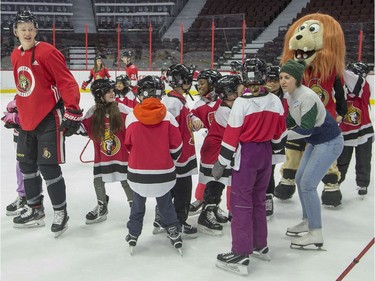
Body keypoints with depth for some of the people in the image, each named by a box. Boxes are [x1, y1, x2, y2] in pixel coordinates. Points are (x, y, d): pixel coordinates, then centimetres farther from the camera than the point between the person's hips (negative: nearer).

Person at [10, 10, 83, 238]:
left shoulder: (47, 52, -14)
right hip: (27, 121, 8)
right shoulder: (16, 56, 10)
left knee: (49, 167, -6)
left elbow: (67, 83, -16)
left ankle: (60, 212, 12)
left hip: (49, 119, -8)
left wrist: (73, 112, -21)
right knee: (27, 165, 15)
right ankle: (35, 209, 32)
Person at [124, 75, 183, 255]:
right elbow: (176, 146, -3)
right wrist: (171, 161, 17)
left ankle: (133, 233, 27)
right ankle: (173, 231, 20)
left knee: (138, 202, 19)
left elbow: (129, 144, 4)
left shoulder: (132, 117, -10)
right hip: (163, 172, 0)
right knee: (165, 202, 17)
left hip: (138, 171, 0)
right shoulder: (167, 117, -10)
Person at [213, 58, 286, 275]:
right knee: (259, 200, 19)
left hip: (246, 155, -6)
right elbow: (280, 132, 10)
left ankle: (241, 254, -2)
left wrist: (221, 163, -7)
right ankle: (260, 244, 31)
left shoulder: (242, 103, -17)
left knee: (241, 202, -2)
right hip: (265, 153, 6)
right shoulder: (276, 101, 0)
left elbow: (231, 136, -15)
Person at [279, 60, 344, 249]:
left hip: (329, 143, -9)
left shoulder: (307, 97, -27)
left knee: (308, 184, -12)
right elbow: (291, 120, 10)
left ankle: (315, 235, -4)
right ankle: (307, 222, 30)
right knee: (300, 179, 13)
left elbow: (306, 129, -30)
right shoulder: (290, 96, 1)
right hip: (315, 142, 9)